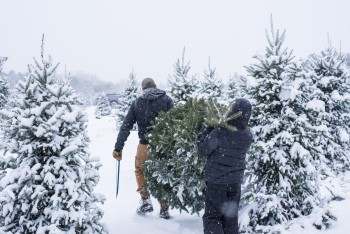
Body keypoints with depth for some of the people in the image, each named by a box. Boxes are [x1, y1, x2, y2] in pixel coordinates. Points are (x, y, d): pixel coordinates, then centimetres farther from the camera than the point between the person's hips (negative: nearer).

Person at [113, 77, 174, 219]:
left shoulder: (137, 103, 5)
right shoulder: (166, 100, 1)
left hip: (145, 145, 0)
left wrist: (118, 148, 5)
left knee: (140, 170, 24)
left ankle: (145, 200, 10)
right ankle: (164, 210, 15)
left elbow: (126, 126, 3)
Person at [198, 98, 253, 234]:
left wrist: (209, 130, -2)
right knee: (231, 217, 19)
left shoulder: (219, 132, -23)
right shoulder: (248, 136, -6)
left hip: (216, 182, -5)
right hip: (235, 182, 5)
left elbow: (203, 150, -13)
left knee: (212, 216, 5)